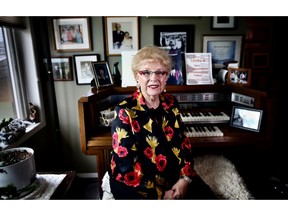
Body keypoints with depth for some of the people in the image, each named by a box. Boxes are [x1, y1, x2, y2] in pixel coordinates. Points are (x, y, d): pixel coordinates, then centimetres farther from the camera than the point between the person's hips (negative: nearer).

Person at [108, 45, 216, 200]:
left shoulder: (170, 103, -1)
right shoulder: (125, 111, -17)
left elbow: (182, 141, 3)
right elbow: (127, 167, -18)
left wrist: (185, 178, -9)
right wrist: (160, 195, -17)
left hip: (171, 173, 5)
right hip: (134, 183, -5)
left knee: (207, 196, -5)